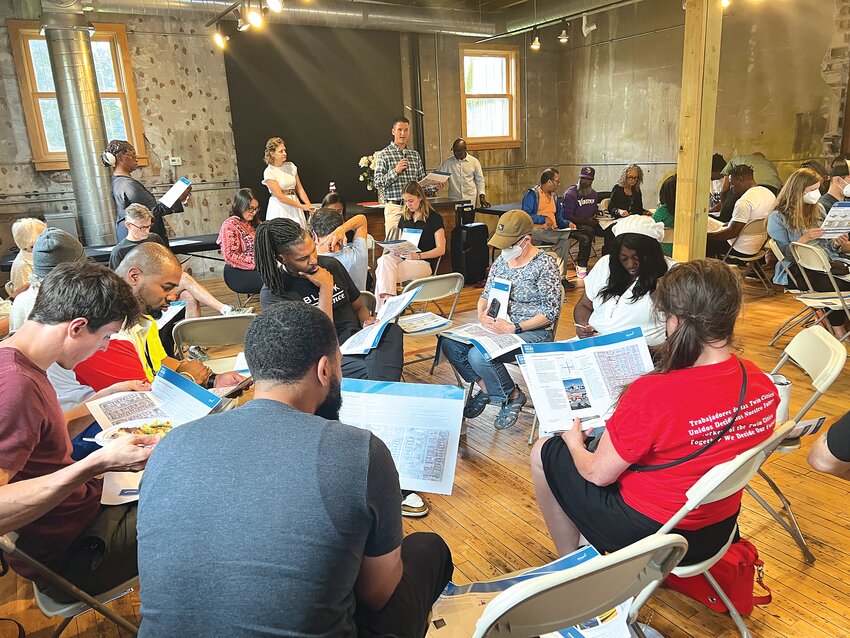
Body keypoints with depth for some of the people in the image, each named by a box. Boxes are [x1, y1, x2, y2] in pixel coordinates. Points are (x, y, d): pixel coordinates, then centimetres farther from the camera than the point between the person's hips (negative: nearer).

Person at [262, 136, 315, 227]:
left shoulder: (291, 166, 6)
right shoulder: (269, 172, -10)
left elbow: (300, 189, 7)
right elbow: (280, 197, -15)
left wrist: (309, 206, -7)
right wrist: (302, 206, -16)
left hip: (295, 204, 5)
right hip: (280, 208, -5)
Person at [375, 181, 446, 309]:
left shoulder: (435, 218, 0)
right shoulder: (404, 217, 19)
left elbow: (441, 249, -4)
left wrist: (418, 256, -18)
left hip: (424, 262, -5)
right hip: (403, 258, 5)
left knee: (382, 273, -29)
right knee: (385, 259, -32)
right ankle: (388, 300, -38)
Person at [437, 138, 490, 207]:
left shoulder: (474, 161, 4)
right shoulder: (447, 162, 4)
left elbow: (480, 180, 10)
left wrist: (482, 196, 1)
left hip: (471, 200, 0)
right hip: (453, 200, 0)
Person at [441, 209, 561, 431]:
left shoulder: (544, 264, -12)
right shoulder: (501, 260, 8)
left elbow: (551, 312, -14)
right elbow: (486, 295, 17)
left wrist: (514, 328, -23)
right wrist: (482, 314, -8)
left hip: (533, 331, -7)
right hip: (498, 325, 7)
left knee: (479, 355, -30)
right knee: (449, 343, -13)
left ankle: (513, 396, -2)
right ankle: (485, 387, 7)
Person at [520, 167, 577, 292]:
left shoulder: (554, 196, 24)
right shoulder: (532, 194, 0)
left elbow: (559, 219, 24)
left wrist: (568, 224, 2)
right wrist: (544, 219, -15)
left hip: (552, 232, 6)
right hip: (536, 231, -6)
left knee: (565, 239, -27)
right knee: (565, 236, -31)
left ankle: (561, 277, -25)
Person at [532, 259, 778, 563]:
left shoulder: (653, 395, -34)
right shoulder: (763, 384, -13)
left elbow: (598, 474, -20)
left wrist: (575, 444, 2)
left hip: (649, 537, -7)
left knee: (544, 453, 12)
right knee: (607, 445, 27)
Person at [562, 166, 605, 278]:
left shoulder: (593, 194, 16)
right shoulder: (570, 194, -9)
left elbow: (595, 211, 27)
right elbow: (567, 216, -16)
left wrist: (596, 217, 1)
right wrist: (586, 221, -18)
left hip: (589, 224, 7)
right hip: (573, 226, -7)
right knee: (588, 231, -38)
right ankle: (581, 265, -30)